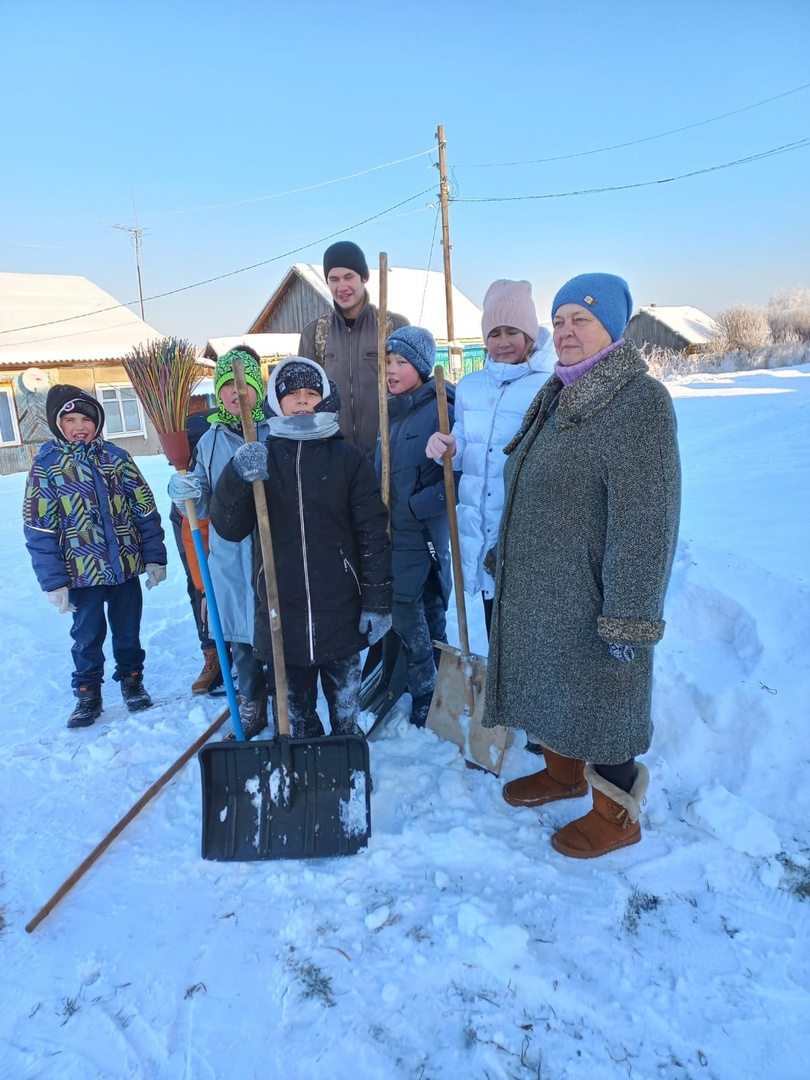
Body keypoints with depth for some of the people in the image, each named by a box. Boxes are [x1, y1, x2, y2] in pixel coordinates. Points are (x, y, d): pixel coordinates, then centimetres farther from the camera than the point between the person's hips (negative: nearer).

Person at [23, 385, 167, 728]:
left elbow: (145, 510, 4)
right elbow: (39, 529, -5)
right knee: (88, 635, 8)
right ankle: (88, 695, 25)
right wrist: (54, 581, -9)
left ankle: (132, 680, 32)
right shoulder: (45, 465, -3)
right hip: (82, 571, -1)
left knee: (128, 630, 13)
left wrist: (155, 557, 0)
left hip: (126, 566, 2)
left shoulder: (116, 457, 2)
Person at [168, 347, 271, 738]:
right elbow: (203, 505, 11)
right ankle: (251, 706, 32)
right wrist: (184, 494, -11)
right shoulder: (211, 440, 11)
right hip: (229, 554, 4)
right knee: (239, 633, 12)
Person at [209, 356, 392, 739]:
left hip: (341, 610, -1)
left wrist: (378, 602, -5)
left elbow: (374, 535, -2)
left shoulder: (348, 459, -1)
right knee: (295, 711, 16)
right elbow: (229, 528, -5)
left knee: (345, 706, 15)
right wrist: (236, 477, -23)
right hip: (281, 611, 1)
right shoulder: (258, 458, 2)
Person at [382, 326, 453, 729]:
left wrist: (416, 507, -18)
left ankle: (425, 692, 11)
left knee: (405, 605, -6)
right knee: (429, 604, 17)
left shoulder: (441, 408, -14)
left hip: (424, 528, -7)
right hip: (394, 526, 8)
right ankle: (437, 679, 31)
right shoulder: (393, 410, 10)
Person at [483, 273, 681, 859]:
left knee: (599, 700, 8)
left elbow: (645, 519, -23)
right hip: (538, 591, 9)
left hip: (590, 599, -8)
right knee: (552, 687, 23)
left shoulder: (639, 400, -18)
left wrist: (629, 617, -23)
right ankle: (563, 772, 48)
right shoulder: (558, 396, 10)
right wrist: (508, 559, 23)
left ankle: (617, 816, 31)